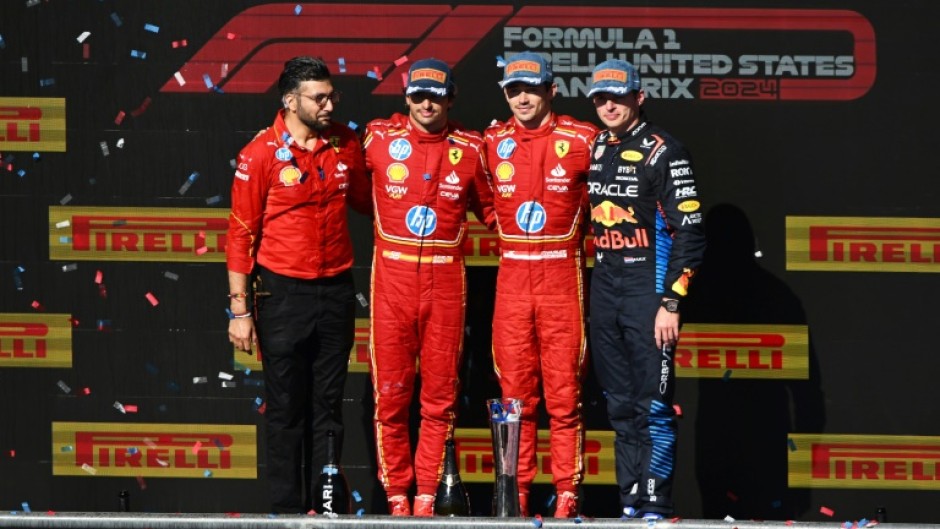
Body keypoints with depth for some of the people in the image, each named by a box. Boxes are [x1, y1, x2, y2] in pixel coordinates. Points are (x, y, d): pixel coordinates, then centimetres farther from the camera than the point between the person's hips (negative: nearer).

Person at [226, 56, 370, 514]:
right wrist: (240, 310, -10)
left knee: (327, 406, 8)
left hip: (335, 290, 4)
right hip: (283, 292, -4)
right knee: (285, 407, 2)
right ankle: (286, 507, 8)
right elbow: (241, 235, -7)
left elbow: (365, 201, 21)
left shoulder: (346, 145, 3)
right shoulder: (261, 154, -9)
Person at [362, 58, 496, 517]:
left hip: (446, 280, 1)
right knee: (391, 393, 0)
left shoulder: (470, 149, 5)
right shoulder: (379, 138, 3)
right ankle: (396, 495, 8)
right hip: (392, 276, 0)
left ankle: (428, 495, 9)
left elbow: (489, 209, 17)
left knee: (440, 394, 3)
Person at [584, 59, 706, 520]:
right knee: (620, 408, 9)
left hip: (648, 291, -7)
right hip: (603, 288, 7)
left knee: (653, 407, -7)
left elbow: (689, 234, -12)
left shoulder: (662, 152, -8)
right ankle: (630, 507, 14)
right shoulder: (595, 149, 13)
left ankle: (656, 510, -6)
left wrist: (670, 304, -16)